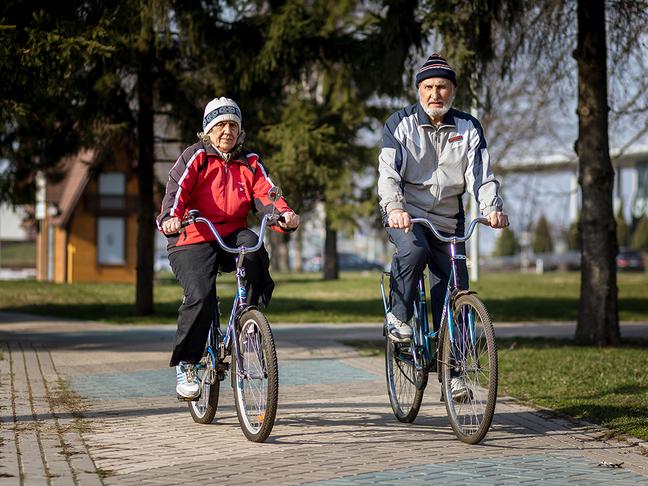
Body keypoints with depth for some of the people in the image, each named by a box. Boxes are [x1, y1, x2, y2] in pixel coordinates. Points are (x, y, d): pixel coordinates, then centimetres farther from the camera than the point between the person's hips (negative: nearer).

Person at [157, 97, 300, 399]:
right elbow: (177, 190, -11)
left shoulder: (250, 164, 14)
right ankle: (185, 363, -7)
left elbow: (265, 194, -1)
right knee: (201, 297, -25)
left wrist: (284, 214, -24)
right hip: (193, 240, -3)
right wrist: (170, 218, -33)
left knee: (253, 247, -34)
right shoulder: (195, 158, 4)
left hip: (232, 235, 3)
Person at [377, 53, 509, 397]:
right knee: (414, 251, -36)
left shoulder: (468, 128, 2)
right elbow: (388, 171, -17)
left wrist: (492, 208, -27)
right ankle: (398, 316, -14)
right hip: (405, 214, -3)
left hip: (447, 220, 3)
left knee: (453, 293, -4)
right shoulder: (400, 124, -6)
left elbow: (481, 173, -7)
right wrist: (394, 207, -37)